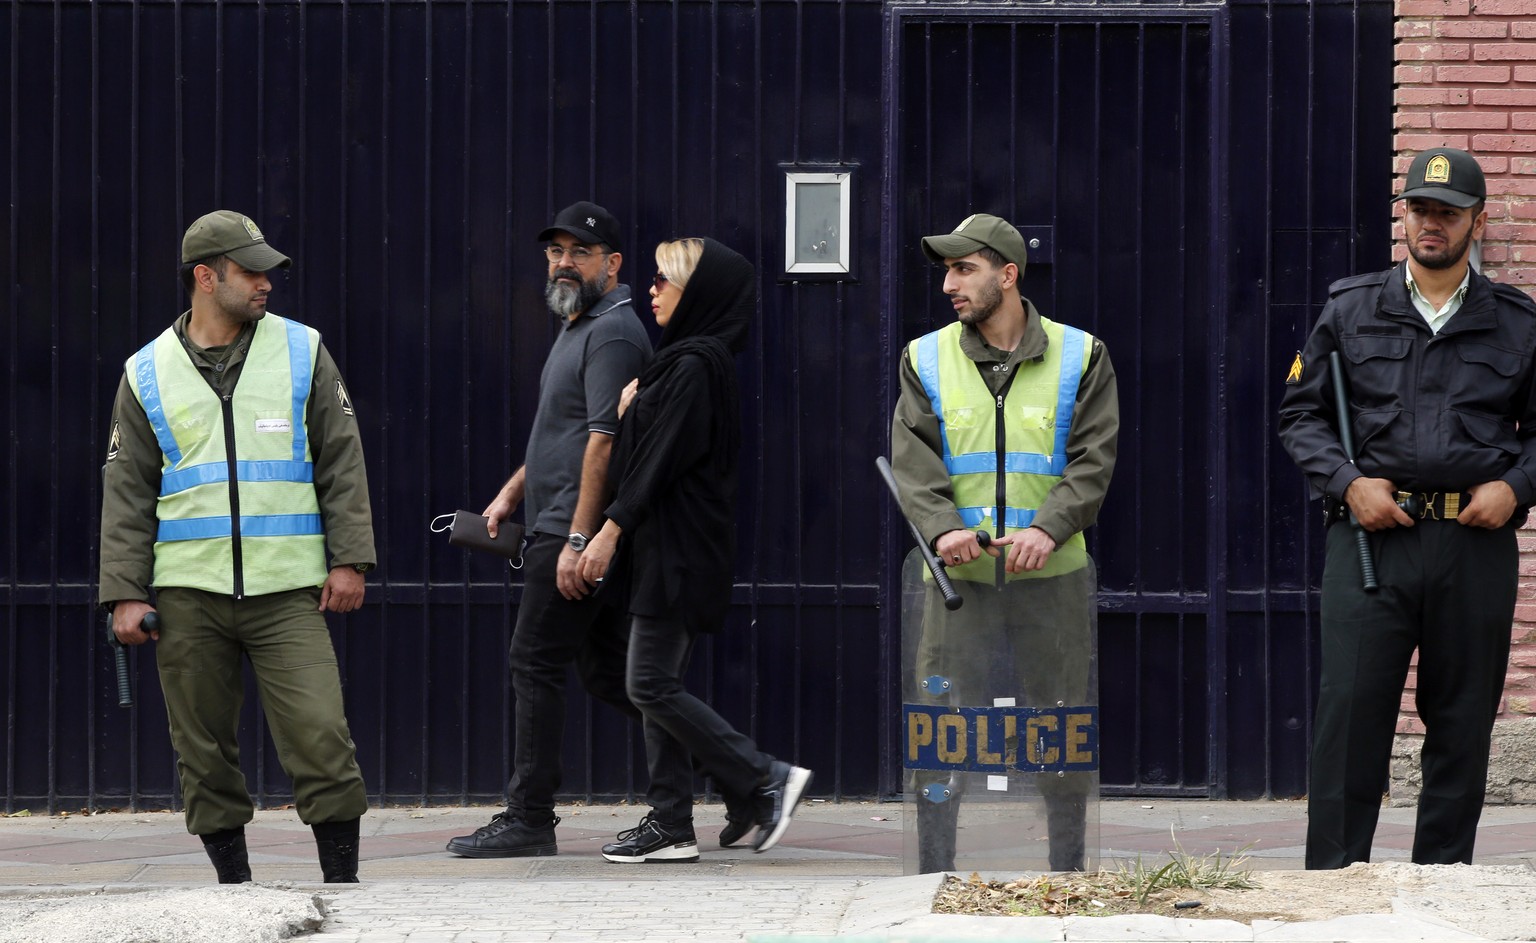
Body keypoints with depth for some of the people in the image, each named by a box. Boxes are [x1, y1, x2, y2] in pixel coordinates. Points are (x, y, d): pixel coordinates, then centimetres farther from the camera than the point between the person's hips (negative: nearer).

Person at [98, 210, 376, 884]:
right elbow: (127, 492, 8)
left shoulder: (302, 353, 8)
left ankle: (343, 881, -3)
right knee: (204, 751, 3)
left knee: (320, 735, -11)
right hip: (188, 594, 1)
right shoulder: (148, 374, 8)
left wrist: (348, 559, -1)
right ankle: (233, 884, 15)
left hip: (287, 589, -1)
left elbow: (342, 462, 8)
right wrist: (125, 593, 0)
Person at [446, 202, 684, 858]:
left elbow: (604, 440, -21)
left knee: (536, 663, -7)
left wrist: (577, 539, -24)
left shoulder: (612, 334, -14)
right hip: (561, 529, 10)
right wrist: (512, 492, 23)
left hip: (575, 532, -10)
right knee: (606, 669, 11)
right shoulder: (578, 328, 20)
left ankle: (528, 820, -4)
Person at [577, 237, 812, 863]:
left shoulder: (695, 365, -14)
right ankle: (670, 824, 9)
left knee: (651, 685, -10)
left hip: (678, 547, -10)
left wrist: (613, 527, -19)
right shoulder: (684, 359, 17)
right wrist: (632, 408, 6)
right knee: (658, 686, 8)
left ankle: (764, 782, -7)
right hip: (666, 547, 10)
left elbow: (664, 457, -19)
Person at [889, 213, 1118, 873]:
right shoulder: (927, 360, 9)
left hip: (1052, 574, -1)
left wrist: (1049, 528, -18)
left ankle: (1069, 881, 13)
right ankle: (933, 882, 2)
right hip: (959, 573, 1)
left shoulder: (1079, 356, 6)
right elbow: (914, 462, -1)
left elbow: (1094, 459, -2)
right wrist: (942, 526, -20)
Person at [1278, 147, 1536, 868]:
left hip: (1477, 545, 1)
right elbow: (1301, 413, 11)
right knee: (1350, 711, -5)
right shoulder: (1351, 311, 9)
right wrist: (1347, 483, -5)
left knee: (1462, 724, 5)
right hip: (1370, 536, -1)